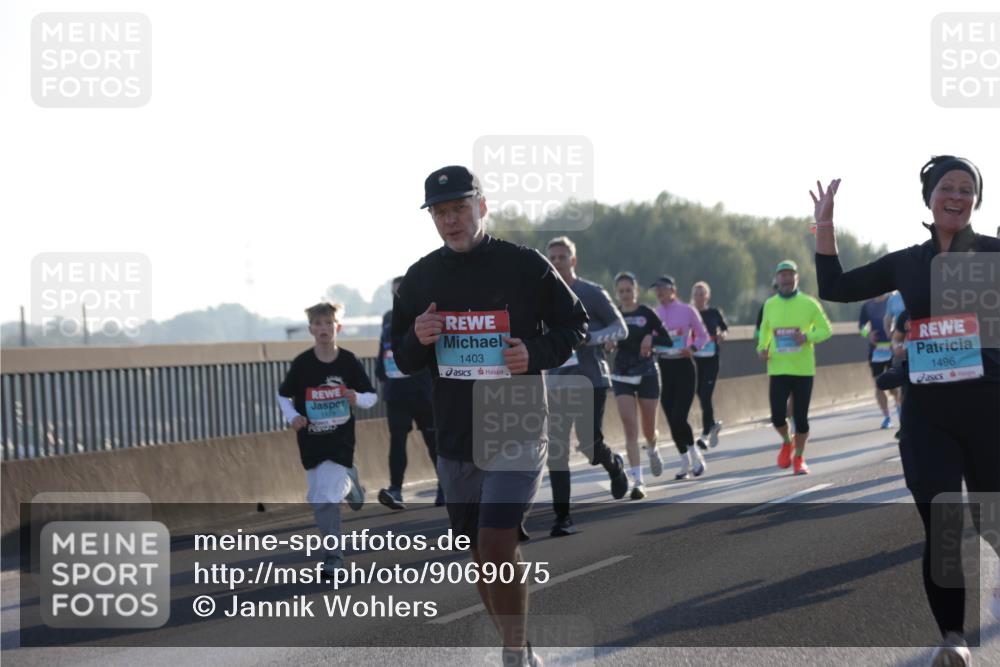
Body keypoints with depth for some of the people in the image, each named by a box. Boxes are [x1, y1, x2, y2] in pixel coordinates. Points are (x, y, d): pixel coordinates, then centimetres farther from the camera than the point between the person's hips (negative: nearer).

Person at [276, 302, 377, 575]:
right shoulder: (302, 364, -3)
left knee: (327, 499, -11)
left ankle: (333, 556, 4)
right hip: (311, 441, 3)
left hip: (340, 440, -3)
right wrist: (292, 416, -10)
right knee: (317, 498, 3)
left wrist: (357, 398, -18)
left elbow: (372, 396, 4)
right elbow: (283, 395, 9)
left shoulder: (349, 362, -5)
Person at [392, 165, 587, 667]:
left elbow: (575, 325, 4)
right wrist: (417, 341, -9)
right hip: (454, 435, 5)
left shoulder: (525, 266, -4)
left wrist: (536, 354, -14)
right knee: (480, 555, 9)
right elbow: (401, 358, 14)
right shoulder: (420, 278, 7)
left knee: (498, 547, -16)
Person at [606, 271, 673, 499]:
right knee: (630, 428, -12)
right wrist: (608, 344, -13)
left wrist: (651, 338, -19)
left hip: (647, 375, 0)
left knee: (648, 429, 9)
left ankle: (652, 450, 46)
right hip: (621, 376, 0)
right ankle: (637, 481, -12)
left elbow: (667, 340, 0)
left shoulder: (646, 313, -3)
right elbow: (606, 342, 10)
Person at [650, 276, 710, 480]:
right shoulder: (655, 314, 6)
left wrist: (692, 348, -14)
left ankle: (695, 456, 9)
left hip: (684, 366, -4)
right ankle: (685, 462, 18)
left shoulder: (687, 311, -3)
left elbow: (702, 335, 4)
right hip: (663, 367, 4)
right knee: (672, 420, 4)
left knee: (679, 418, -13)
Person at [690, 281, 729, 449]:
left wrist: (722, 334, -4)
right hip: (694, 360, 2)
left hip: (711, 360, -2)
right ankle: (713, 425, 33)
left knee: (706, 396, -11)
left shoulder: (714, 313, 1)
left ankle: (705, 435, -6)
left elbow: (724, 327, 16)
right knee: (701, 396, 8)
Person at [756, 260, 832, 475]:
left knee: (801, 417, 2)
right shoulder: (769, 305, 6)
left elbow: (826, 330, 2)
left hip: (803, 369, -1)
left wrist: (807, 337, -17)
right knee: (777, 417, -8)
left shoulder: (809, 304, -2)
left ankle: (799, 458, 22)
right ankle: (787, 442, 24)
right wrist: (762, 348, 2)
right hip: (777, 369, 1)